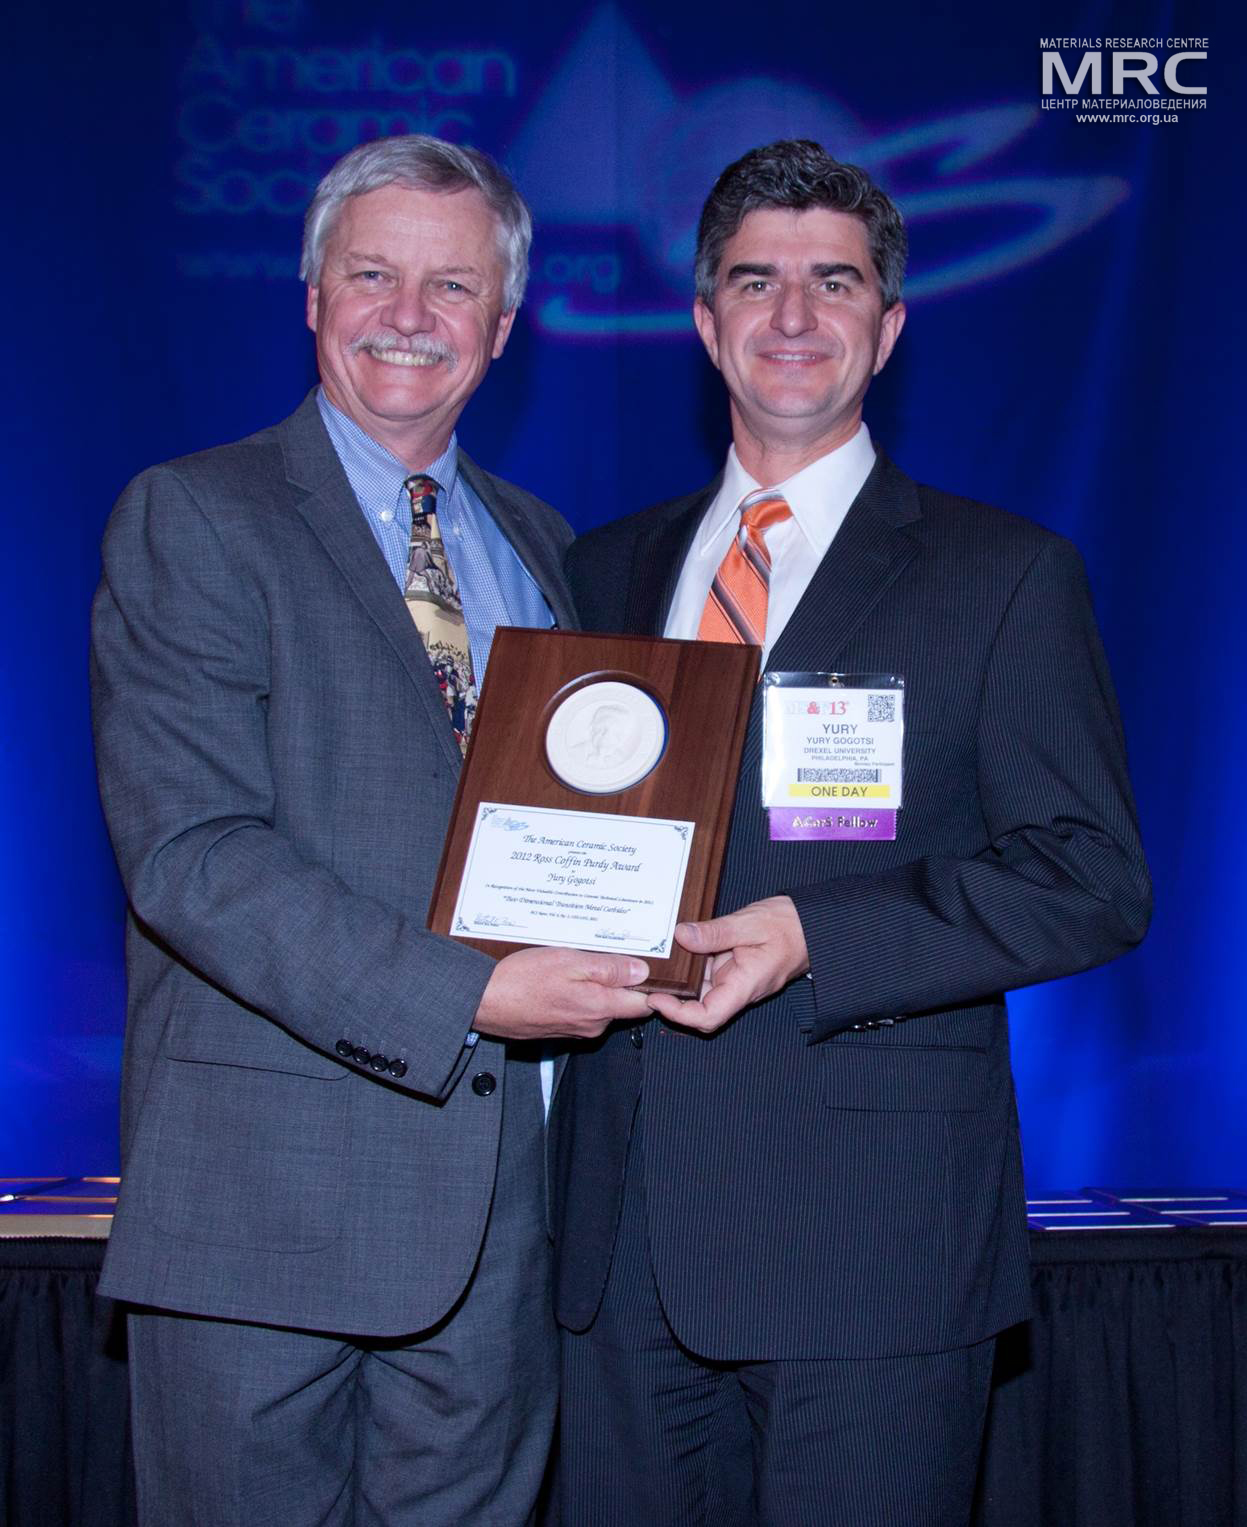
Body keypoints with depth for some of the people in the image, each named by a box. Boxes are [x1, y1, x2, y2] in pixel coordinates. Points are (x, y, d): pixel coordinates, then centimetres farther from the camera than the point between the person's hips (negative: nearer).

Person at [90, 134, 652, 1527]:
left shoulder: (538, 548, 15)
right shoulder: (189, 520, -5)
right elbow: (191, 850, -15)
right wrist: (459, 997, -22)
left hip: (494, 1185, 5)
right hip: (264, 1187, -5)